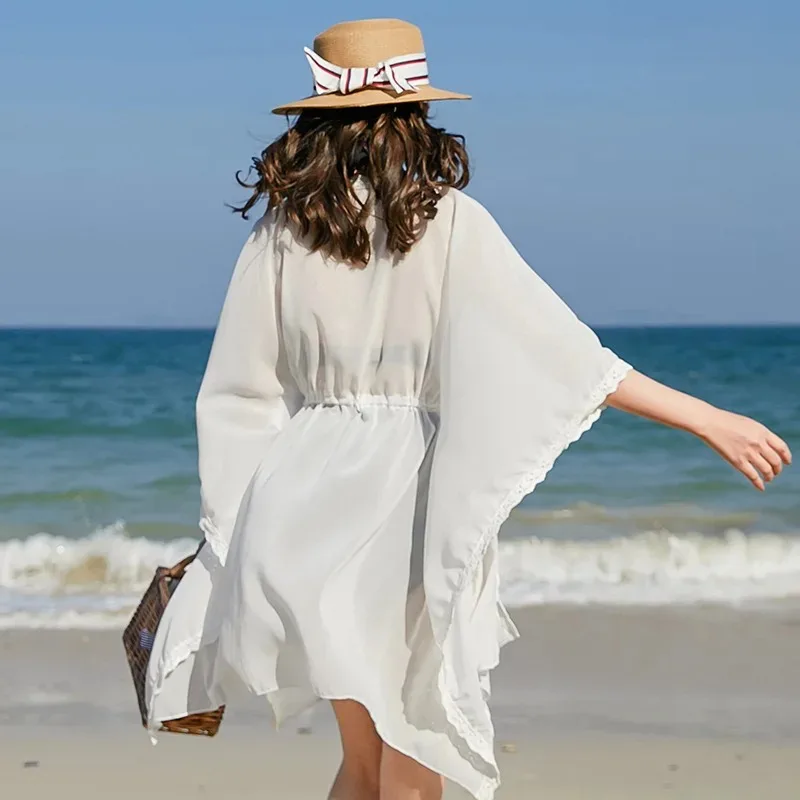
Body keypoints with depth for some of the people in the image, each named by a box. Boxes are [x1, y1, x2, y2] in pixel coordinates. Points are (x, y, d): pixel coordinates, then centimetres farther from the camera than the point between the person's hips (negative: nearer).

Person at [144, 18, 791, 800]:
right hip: (410, 500, -4)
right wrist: (708, 420, -6)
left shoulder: (281, 232, 3)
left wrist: (226, 529, 14)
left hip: (308, 491, 4)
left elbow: (240, 392, 5)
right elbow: (561, 351, -10)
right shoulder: (448, 223, -7)